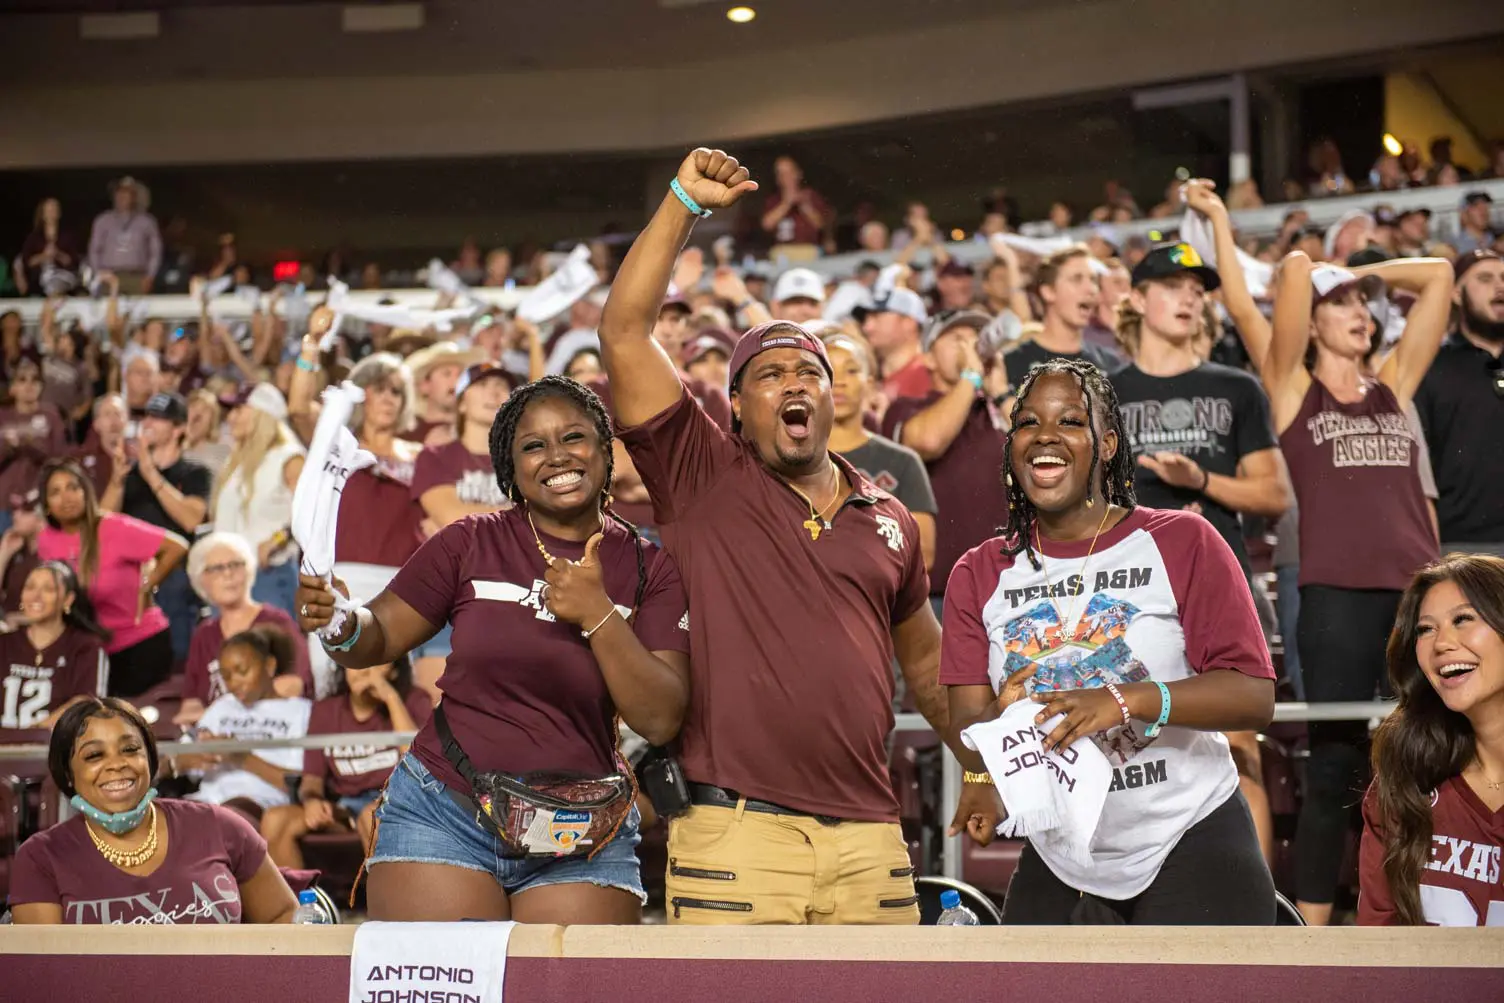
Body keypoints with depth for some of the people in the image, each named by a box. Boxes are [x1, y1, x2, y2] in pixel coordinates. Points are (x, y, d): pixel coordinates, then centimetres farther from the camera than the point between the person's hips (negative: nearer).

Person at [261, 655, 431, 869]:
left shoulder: (413, 701, 4)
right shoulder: (325, 711, 12)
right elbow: (312, 778, 7)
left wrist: (392, 698, -15)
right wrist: (311, 800, -17)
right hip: (343, 809, 4)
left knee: (374, 815, -39)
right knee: (275, 819, -22)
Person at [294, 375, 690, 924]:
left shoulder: (650, 569, 2)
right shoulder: (470, 544, 2)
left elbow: (659, 720, -6)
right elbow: (378, 638, 4)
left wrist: (598, 613, -17)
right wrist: (340, 625, -18)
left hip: (581, 838, 1)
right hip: (442, 816, 0)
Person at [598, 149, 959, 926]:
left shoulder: (888, 519, 17)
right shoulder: (701, 479, 6)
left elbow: (924, 660, 29)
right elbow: (624, 335, -3)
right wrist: (684, 205, -6)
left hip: (868, 838, 4)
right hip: (735, 832, -4)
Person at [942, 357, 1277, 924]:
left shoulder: (1181, 543, -4)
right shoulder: (979, 575, 7)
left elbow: (1254, 696, -11)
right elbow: (967, 726, 0)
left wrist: (1127, 700, -26)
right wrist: (1003, 717, -24)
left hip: (1192, 854, -3)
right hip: (1059, 867, 4)